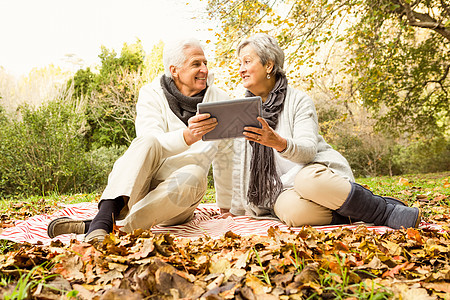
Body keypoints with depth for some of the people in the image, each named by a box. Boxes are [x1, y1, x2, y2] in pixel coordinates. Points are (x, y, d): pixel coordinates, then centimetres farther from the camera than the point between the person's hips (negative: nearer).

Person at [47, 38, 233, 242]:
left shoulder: (219, 100, 5)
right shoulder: (151, 94, -1)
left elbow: (224, 156, 12)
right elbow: (152, 143, -19)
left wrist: (226, 207, 19)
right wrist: (186, 137, -39)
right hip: (135, 187, -1)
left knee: (192, 177, -35)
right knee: (147, 141, -30)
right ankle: (104, 219, -44)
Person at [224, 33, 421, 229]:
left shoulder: (298, 100, -1)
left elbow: (308, 150, -14)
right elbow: (240, 165, 14)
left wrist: (280, 143, -36)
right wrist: (237, 210, 16)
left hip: (316, 171, -1)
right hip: (283, 191, 2)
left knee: (308, 179, -39)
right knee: (292, 212, -35)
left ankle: (386, 210, -20)